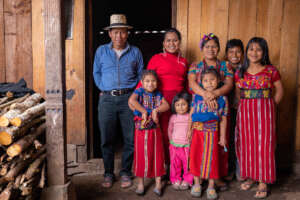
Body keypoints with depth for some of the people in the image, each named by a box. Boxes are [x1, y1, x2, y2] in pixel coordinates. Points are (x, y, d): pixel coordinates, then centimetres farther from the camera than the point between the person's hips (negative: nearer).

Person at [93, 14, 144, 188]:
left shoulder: (135, 52, 9)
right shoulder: (101, 51, 11)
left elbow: (141, 75, 12)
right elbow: (96, 73, 14)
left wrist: (134, 91, 1)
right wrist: (104, 90, 2)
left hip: (129, 98, 0)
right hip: (107, 99, 1)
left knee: (130, 138, 2)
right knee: (107, 139, 4)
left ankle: (126, 173, 16)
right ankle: (109, 173, 17)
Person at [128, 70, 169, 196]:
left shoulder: (158, 94, 7)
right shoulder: (139, 91, -5)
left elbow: (166, 105, -7)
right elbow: (131, 101, -26)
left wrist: (156, 110, -21)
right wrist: (143, 111, -25)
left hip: (155, 130, 3)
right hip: (141, 130, -3)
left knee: (157, 155, 7)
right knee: (141, 156, 5)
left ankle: (158, 183, 20)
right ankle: (140, 184, 20)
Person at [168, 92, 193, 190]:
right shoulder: (173, 117, 1)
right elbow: (170, 130, 12)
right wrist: (172, 141, 11)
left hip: (187, 146, -2)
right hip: (174, 145, 2)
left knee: (188, 164, 6)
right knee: (175, 164, 10)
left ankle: (187, 180, 22)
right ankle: (176, 179, 24)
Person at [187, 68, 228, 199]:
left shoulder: (222, 99, -1)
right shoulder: (197, 96, 1)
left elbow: (223, 119, 2)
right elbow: (192, 113, 7)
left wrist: (222, 136, 2)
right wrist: (189, 129, 6)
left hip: (212, 132, -1)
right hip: (197, 130, 1)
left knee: (211, 158, 5)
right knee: (195, 157, 8)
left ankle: (211, 186, 19)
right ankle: (196, 183, 24)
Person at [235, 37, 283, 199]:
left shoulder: (271, 71, -1)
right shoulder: (240, 72, 7)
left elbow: (279, 91, 5)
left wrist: (267, 107, -1)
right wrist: (245, 106, 4)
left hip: (264, 112, -3)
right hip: (244, 112, 3)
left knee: (263, 145, -2)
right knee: (246, 144, 7)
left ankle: (263, 182, 7)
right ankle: (250, 177, 23)